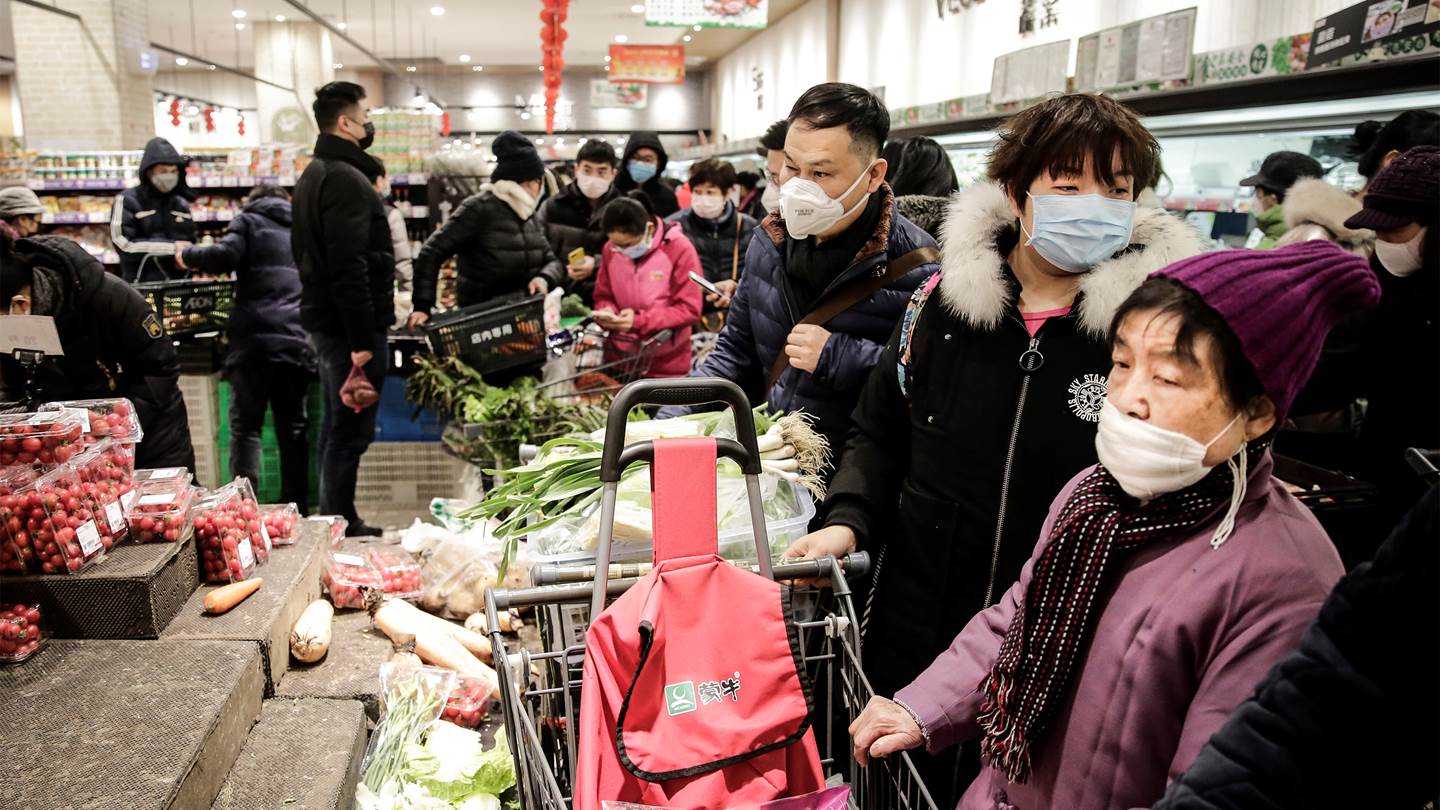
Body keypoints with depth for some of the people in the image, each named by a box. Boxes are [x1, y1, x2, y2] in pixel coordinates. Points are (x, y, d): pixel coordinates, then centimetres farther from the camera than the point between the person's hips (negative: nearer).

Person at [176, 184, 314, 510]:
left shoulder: (248, 220, 10)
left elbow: (225, 256, -6)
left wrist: (188, 255, 10)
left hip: (256, 339, -3)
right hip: (299, 343, 4)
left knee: (246, 428, -1)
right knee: (293, 430, 8)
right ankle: (297, 508, 8)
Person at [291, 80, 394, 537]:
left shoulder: (313, 175, 18)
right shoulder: (346, 179, -16)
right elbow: (350, 267, -23)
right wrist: (362, 339, -23)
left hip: (323, 319, 11)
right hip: (348, 323, -11)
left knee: (336, 423, 17)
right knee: (351, 430, -5)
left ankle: (336, 523, 27)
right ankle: (341, 528, 1)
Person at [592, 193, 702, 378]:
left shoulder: (680, 249, -13)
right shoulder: (610, 250, 0)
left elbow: (689, 309, -14)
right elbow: (603, 296, 11)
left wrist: (640, 320, -23)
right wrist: (607, 312, -13)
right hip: (618, 360, 4)